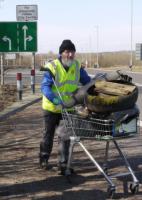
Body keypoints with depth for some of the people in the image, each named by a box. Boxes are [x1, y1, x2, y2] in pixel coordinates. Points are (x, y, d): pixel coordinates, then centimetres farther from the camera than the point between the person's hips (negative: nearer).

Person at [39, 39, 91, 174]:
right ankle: (44, 158, 35)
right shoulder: (51, 67, -19)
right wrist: (56, 100, -39)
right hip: (51, 108, -3)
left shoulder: (77, 67, -5)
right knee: (48, 133, 14)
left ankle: (63, 163, 12)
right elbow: (44, 87, -26)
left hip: (68, 108, 3)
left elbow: (87, 82, 5)